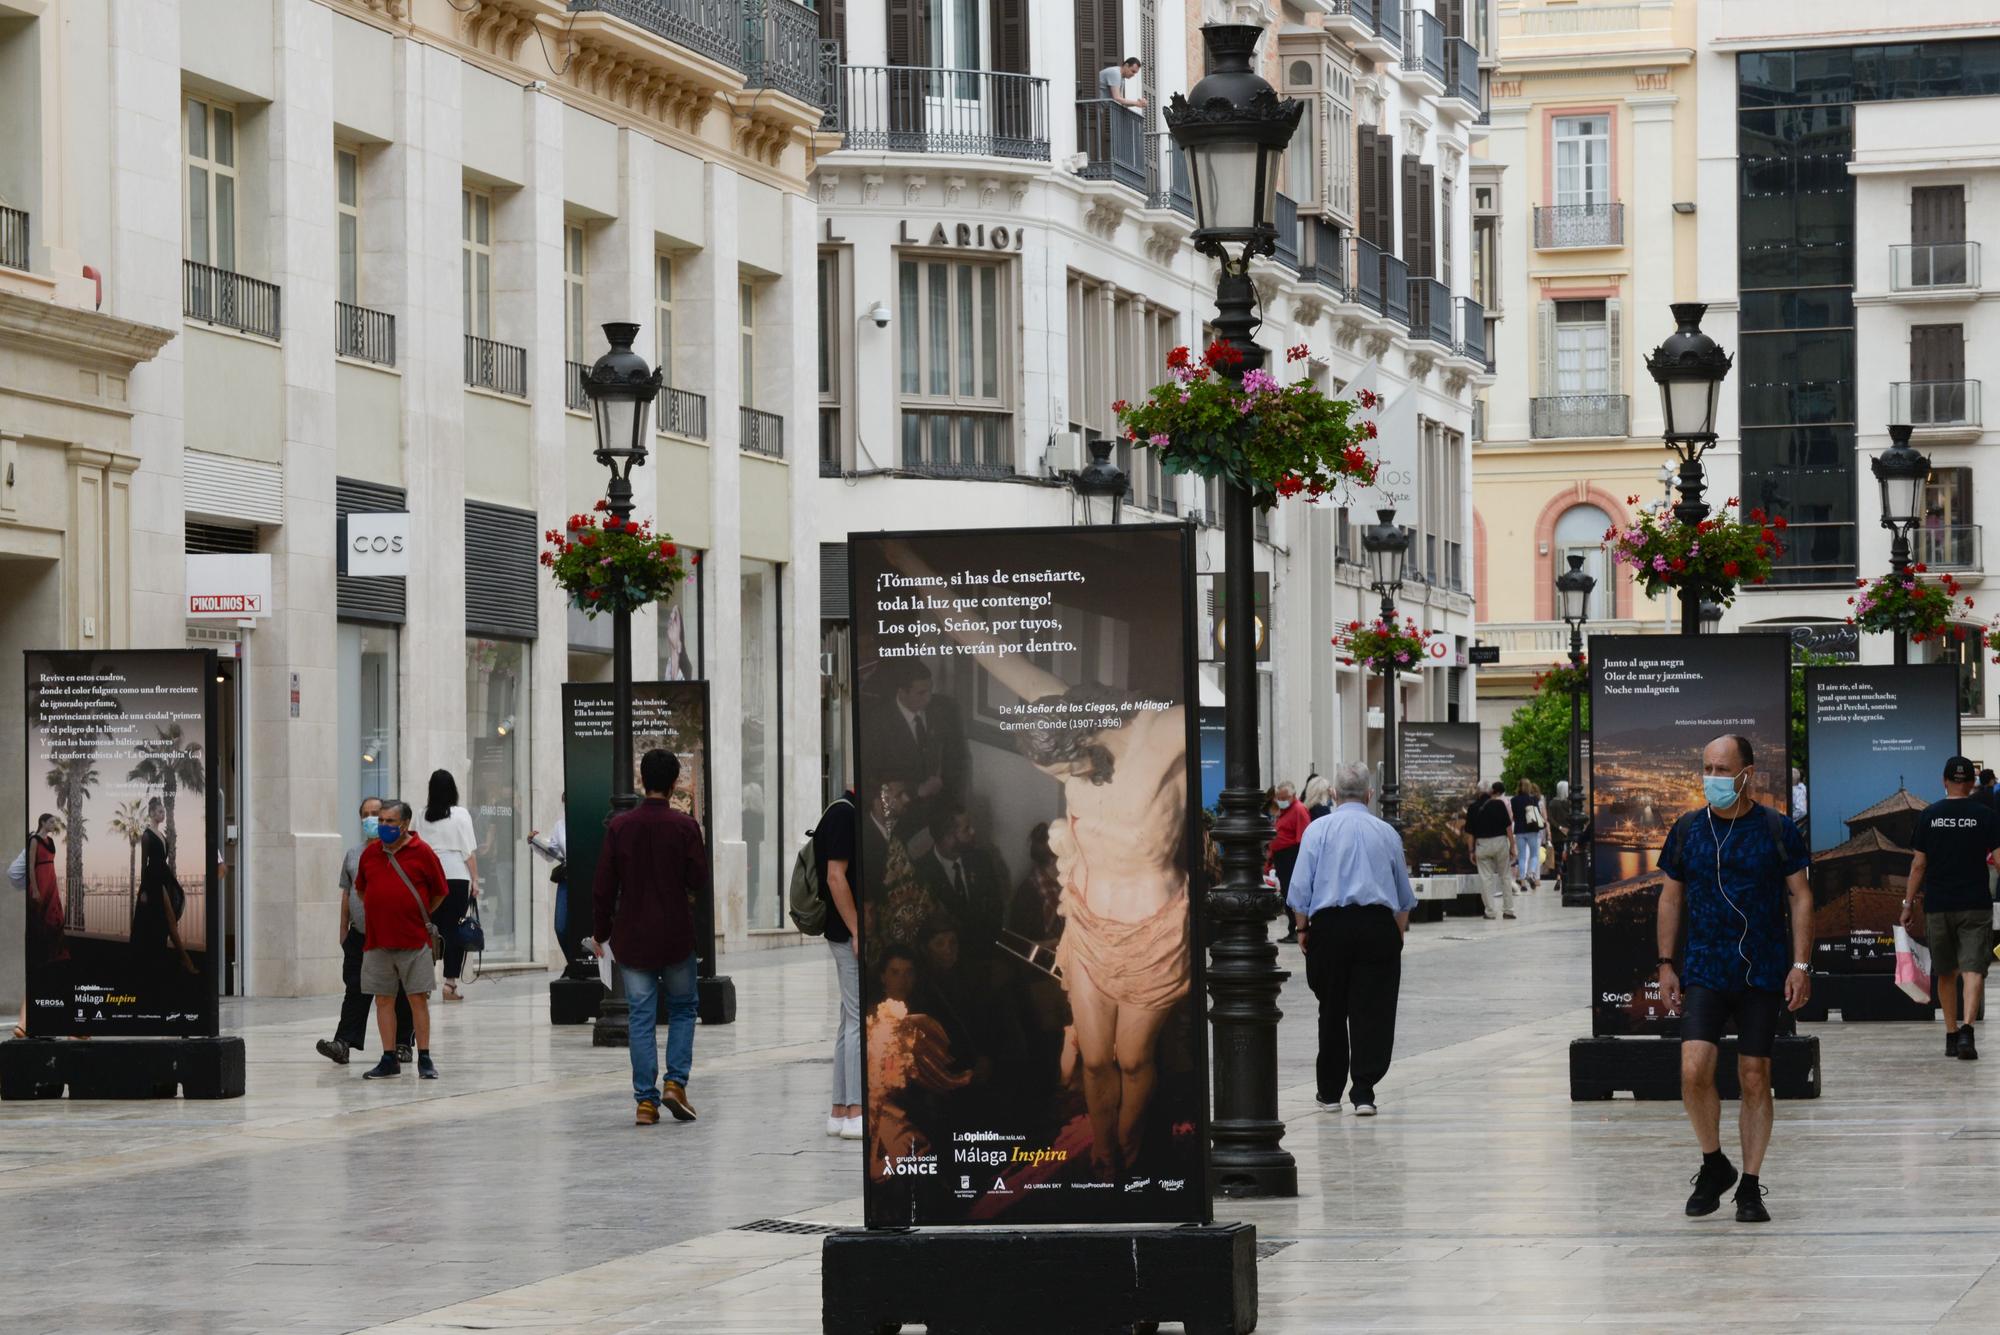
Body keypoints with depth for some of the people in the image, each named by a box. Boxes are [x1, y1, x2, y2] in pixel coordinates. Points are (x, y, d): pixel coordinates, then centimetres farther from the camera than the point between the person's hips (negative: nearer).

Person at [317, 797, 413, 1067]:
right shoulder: (353, 855, 14)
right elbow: (347, 893, 18)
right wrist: (343, 929, 14)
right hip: (360, 934, 4)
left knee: (399, 994, 5)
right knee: (356, 991, -2)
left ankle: (403, 1043, 13)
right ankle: (343, 1043, -9)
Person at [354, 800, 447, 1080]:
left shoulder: (421, 852, -4)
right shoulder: (370, 853, 8)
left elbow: (440, 892, 3)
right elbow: (361, 889, 22)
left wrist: (419, 916, 9)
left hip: (413, 941, -4)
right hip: (377, 940, 4)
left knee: (418, 998, -1)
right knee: (383, 999, 6)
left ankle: (424, 1060, 4)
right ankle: (389, 1060, 13)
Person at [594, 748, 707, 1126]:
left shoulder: (620, 826, -3)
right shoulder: (684, 826, -9)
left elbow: (604, 886, -1)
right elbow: (699, 881, -4)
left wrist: (602, 932, 10)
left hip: (632, 936, 1)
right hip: (675, 935, -1)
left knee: (641, 1015, 5)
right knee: (683, 1007, 15)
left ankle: (646, 1101, 2)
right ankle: (675, 1082, 1)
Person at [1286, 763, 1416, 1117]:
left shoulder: (1318, 829, 2)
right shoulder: (1386, 832, 9)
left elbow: (1301, 888, -1)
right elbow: (1404, 894, 18)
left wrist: (1303, 928, 9)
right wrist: (1399, 931, 30)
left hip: (1330, 925, 0)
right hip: (1378, 925, 0)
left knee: (1331, 1010, 11)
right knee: (1372, 1010, 0)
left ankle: (1330, 1091, 18)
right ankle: (1363, 1092, -9)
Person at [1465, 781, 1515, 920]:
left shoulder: (1472, 808, 2)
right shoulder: (1499, 804, -3)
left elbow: (1469, 832, 2)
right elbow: (1508, 826, -5)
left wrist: (1472, 851, 7)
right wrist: (1512, 846, 0)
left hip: (1482, 844, 0)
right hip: (1500, 841, 0)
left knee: (1486, 878, 4)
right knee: (1505, 877, 11)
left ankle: (1490, 911, 0)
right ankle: (1509, 910, 11)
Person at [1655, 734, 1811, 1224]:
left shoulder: (1778, 830, -1)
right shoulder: (1687, 829, 5)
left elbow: (1801, 897, 2)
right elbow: (1670, 897, 12)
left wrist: (1800, 964, -5)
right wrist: (1666, 964, 7)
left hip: (1764, 975, -1)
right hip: (1705, 972, 1)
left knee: (1755, 1079, 2)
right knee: (1694, 1070, -14)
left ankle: (1750, 1186, 12)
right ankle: (1713, 1164, 8)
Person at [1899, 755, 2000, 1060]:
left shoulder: (1929, 815, 2)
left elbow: (1918, 864, 2)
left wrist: (1910, 903, 9)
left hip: (1938, 906, 2)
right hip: (1976, 905, -2)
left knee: (1946, 973, 15)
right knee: (1972, 970, -7)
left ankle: (1951, 1035, 20)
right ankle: (1966, 1029, -27)